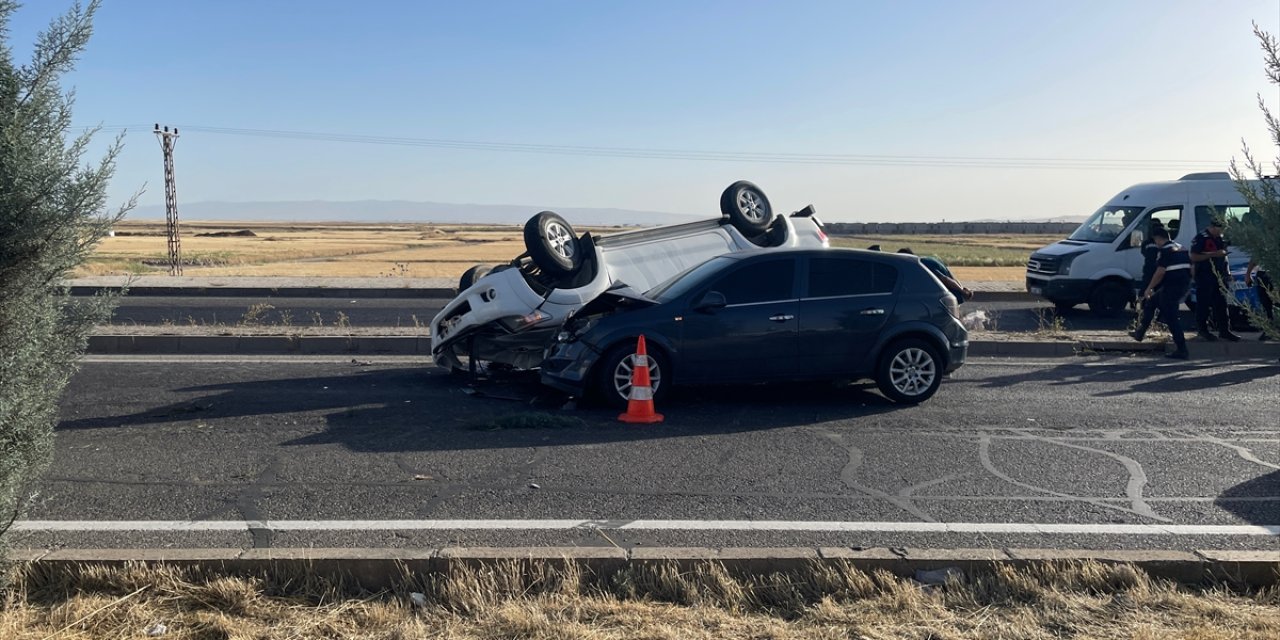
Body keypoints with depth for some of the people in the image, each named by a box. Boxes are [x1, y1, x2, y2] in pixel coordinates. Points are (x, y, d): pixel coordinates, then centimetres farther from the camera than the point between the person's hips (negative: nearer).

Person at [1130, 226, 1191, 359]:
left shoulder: (1165, 251, -12)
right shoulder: (1181, 248, 16)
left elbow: (1160, 273, -17)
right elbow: (1190, 268, 18)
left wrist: (1149, 288, -9)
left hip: (1172, 287, -10)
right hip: (1185, 287, 10)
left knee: (1171, 318, -4)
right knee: (1151, 301, 23)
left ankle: (1181, 350, -4)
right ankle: (1140, 333, 28)